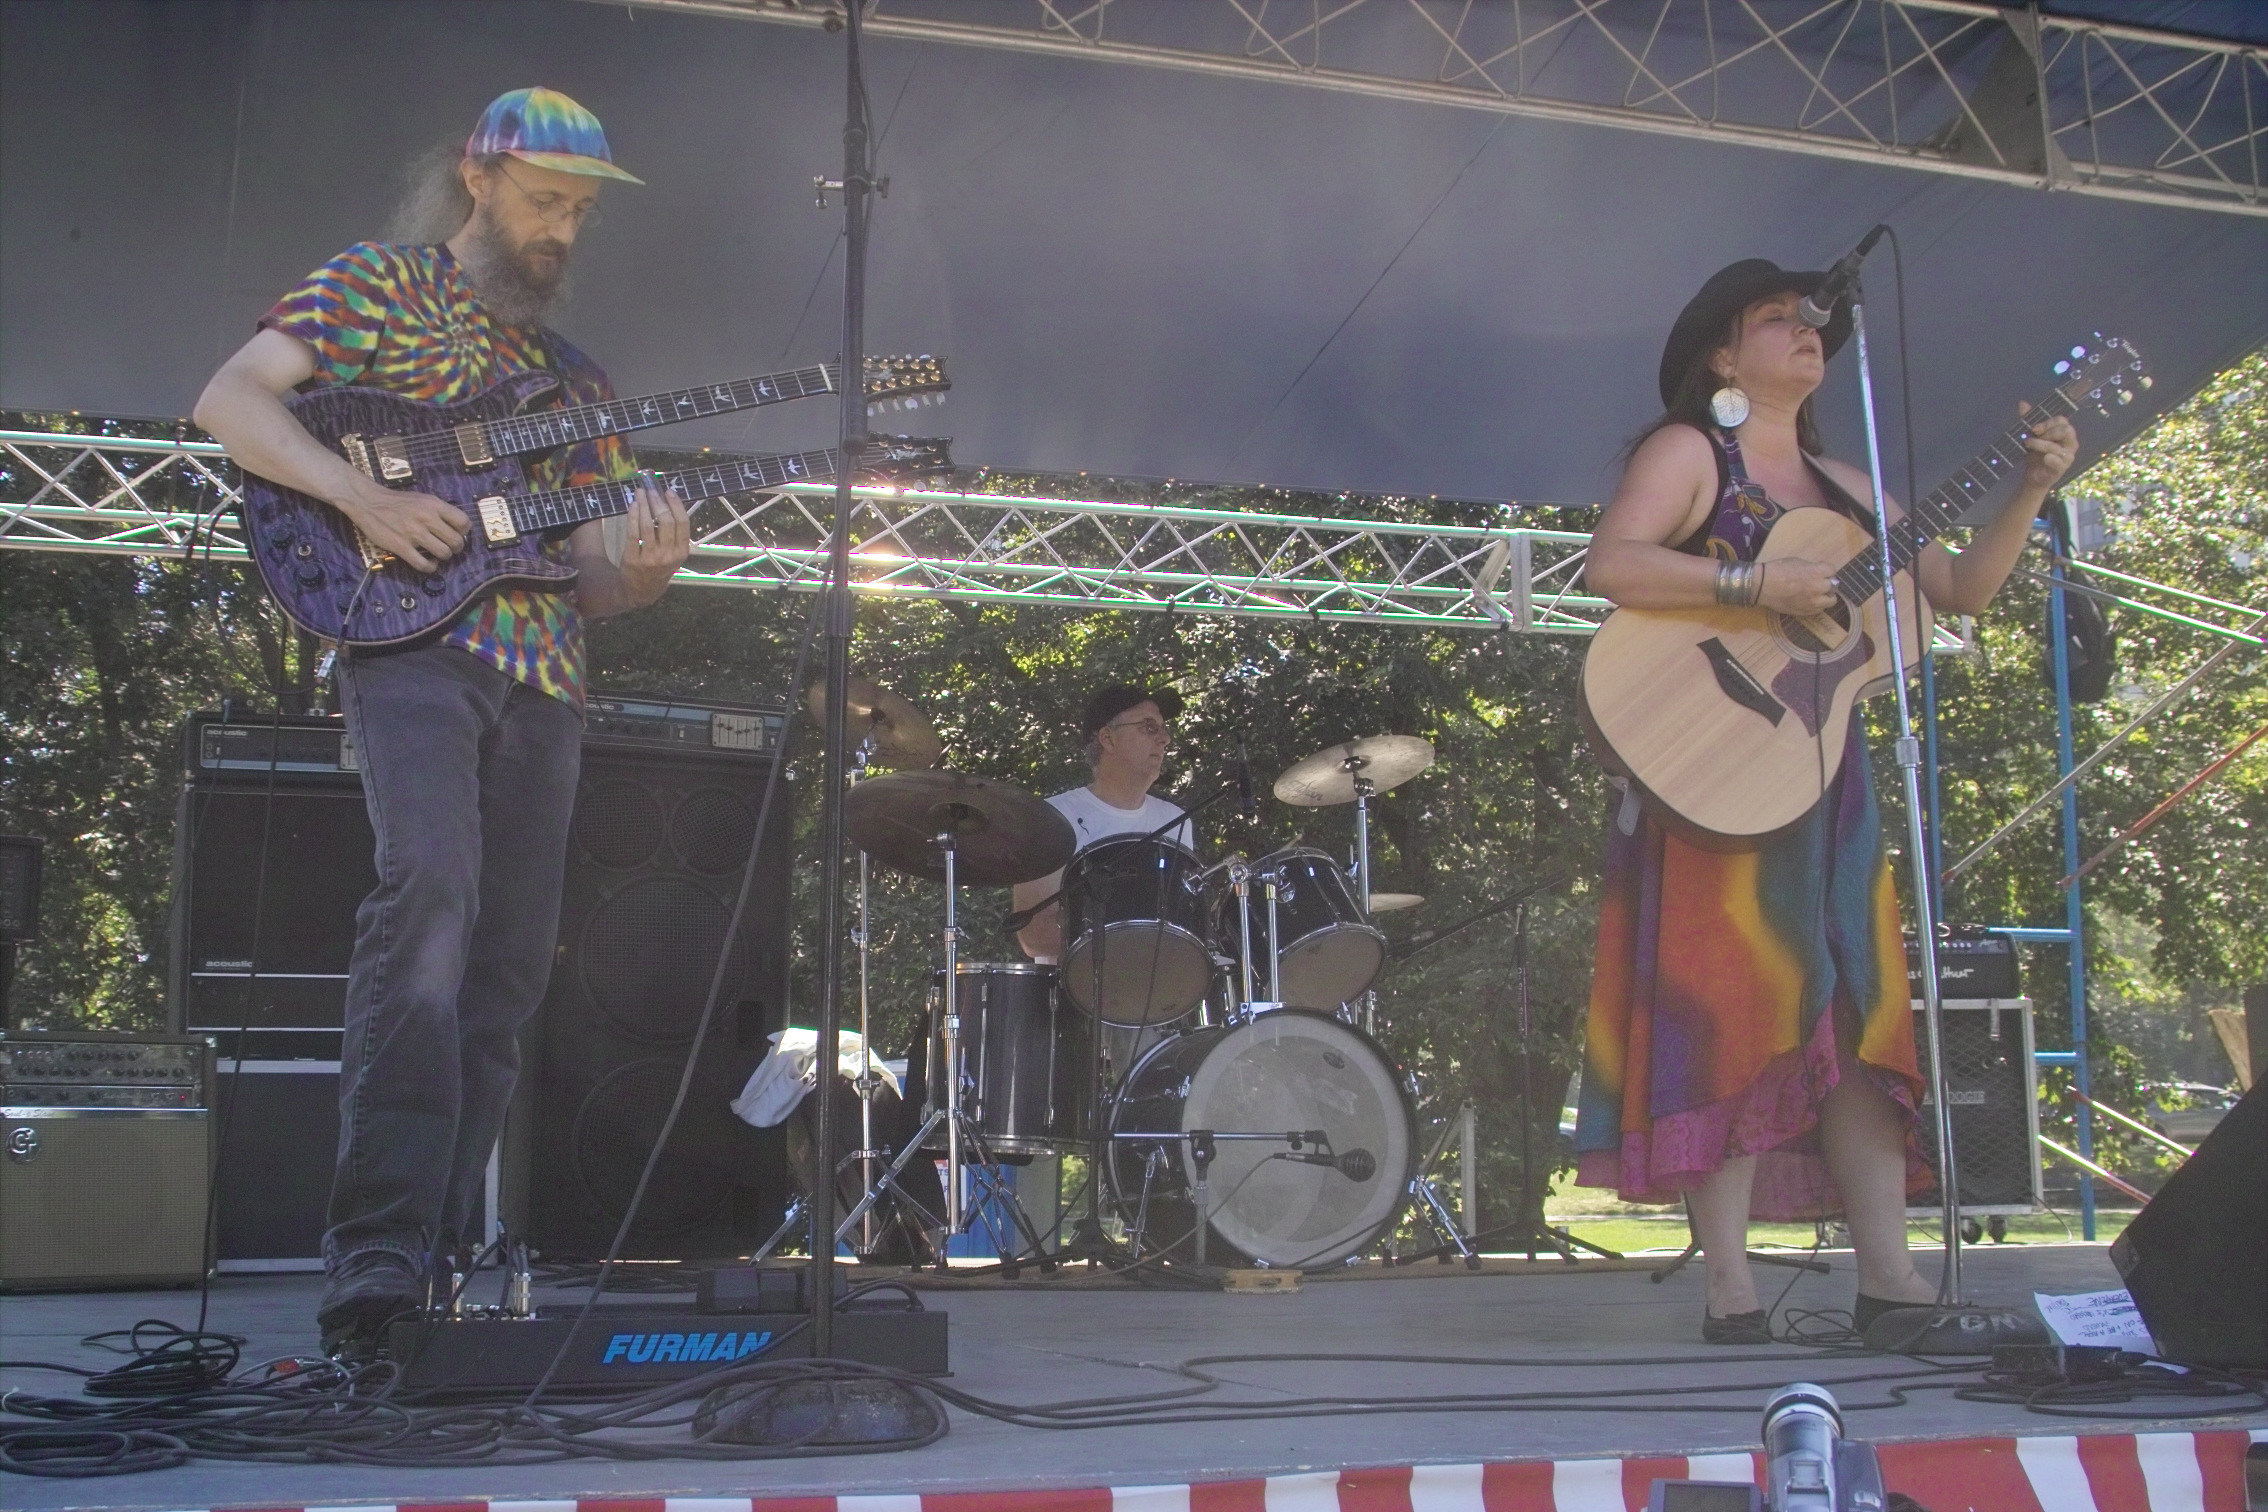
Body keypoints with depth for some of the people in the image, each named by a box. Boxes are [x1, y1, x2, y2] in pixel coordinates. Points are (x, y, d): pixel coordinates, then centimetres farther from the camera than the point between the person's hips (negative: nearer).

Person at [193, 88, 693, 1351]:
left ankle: (446, 1256, 10)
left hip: (543, 677, 6)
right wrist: (364, 496, -17)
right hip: (413, 642, -6)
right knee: (431, 892, -27)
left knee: (511, 964, 2)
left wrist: (645, 568, -4)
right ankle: (378, 1251, -29)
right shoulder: (380, 285, 10)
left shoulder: (577, 377, 24)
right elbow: (230, 399, -2)